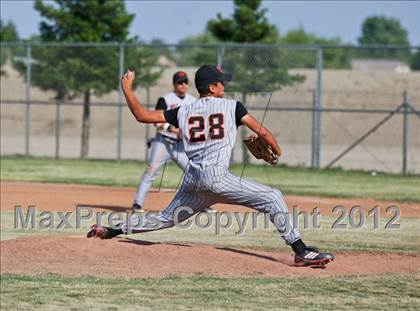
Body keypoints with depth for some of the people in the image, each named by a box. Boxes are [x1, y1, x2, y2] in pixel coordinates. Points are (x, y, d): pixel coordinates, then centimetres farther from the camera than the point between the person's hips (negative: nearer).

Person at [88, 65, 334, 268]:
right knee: (273, 198, -5)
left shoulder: (184, 112, 16)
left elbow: (142, 115, 15)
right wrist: (276, 152, 24)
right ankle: (302, 252, -17)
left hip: (192, 181, 6)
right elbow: (262, 132, 4)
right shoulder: (231, 106, 6)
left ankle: (113, 231, 25)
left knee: (166, 219, 27)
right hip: (217, 177, -6)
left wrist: (127, 89, 29)